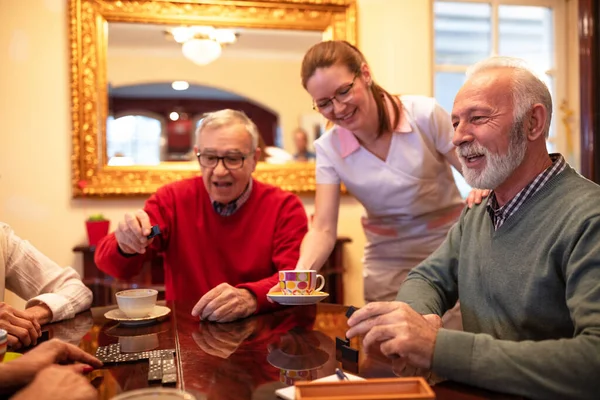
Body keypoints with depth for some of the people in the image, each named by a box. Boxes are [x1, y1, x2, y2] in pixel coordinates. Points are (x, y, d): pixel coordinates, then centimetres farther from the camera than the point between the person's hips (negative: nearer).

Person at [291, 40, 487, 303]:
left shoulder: (425, 115, -17)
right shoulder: (328, 148, -9)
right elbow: (323, 229, -15)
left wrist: (483, 193, -32)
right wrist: (301, 271, -34)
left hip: (449, 251, -1)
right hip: (387, 266, 2)